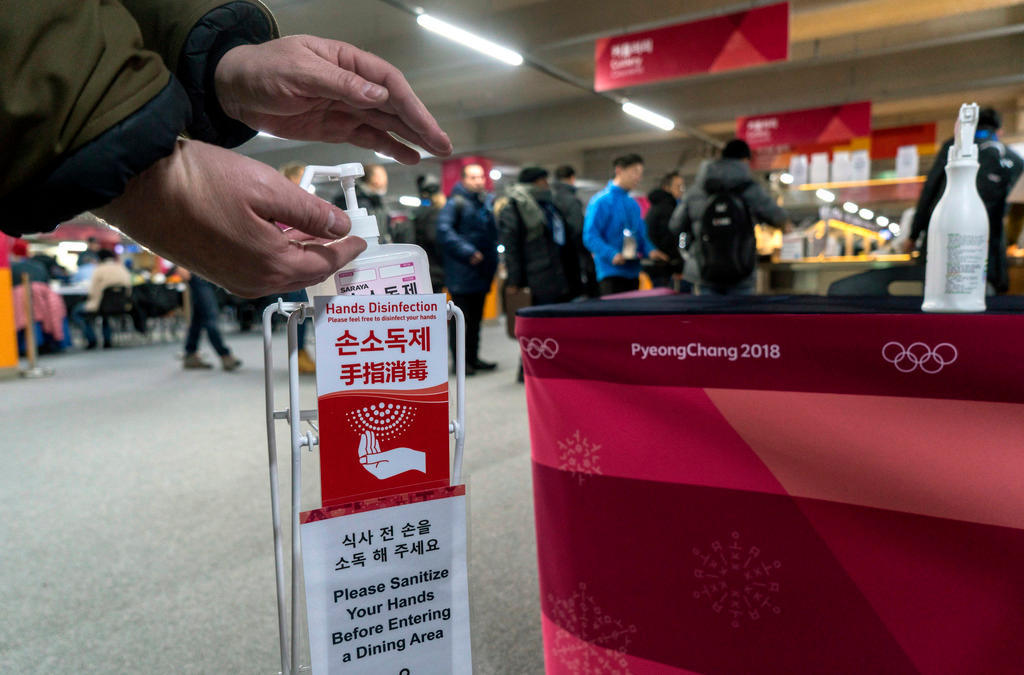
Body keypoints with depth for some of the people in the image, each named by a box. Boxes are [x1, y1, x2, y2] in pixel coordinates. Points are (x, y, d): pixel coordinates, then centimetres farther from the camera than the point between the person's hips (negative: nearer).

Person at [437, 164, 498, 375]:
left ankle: (473, 357, 22)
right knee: (462, 317, -4)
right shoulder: (456, 203, -9)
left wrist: (493, 259, 11)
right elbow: (444, 230, -20)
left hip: (481, 272, 8)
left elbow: (492, 234, 25)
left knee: (476, 317, 13)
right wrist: (467, 251, -23)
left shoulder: (486, 202, 15)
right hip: (462, 273, -8)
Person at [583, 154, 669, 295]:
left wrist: (650, 251, -1)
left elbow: (641, 235, 21)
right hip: (611, 272, -7)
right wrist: (612, 255, -27)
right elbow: (590, 237, -14)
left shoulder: (634, 204, 16)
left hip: (632, 272, 8)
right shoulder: (601, 201, -7)